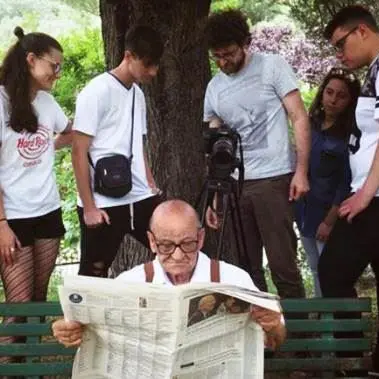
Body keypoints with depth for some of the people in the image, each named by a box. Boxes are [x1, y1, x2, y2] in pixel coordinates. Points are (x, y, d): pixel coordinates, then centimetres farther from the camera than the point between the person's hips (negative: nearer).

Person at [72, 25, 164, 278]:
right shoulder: (97, 92, -10)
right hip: (104, 203, -7)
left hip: (141, 198, 7)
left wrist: (152, 187, 13)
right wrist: (89, 207, -14)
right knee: (94, 275, 2)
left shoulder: (138, 94, 12)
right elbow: (79, 152, -12)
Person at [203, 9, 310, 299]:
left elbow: (300, 119, -3)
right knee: (245, 268, 5)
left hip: (273, 179, -5)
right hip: (233, 184, 5)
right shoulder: (214, 88, 13)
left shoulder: (272, 67, -1)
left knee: (282, 264, -7)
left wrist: (301, 171, -12)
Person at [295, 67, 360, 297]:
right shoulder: (311, 126, 7)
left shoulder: (352, 134, -11)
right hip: (306, 214, 6)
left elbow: (348, 183, -14)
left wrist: (330, 221, -16)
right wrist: (294, 208, 9)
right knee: (317, 272, 14)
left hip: (330, 217, -6)